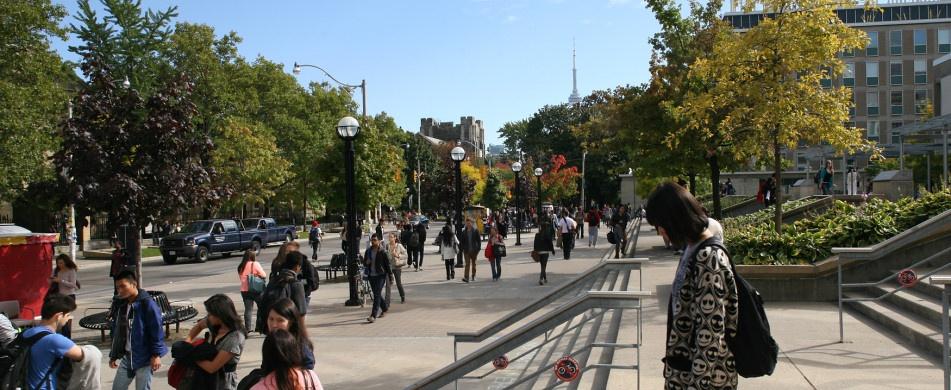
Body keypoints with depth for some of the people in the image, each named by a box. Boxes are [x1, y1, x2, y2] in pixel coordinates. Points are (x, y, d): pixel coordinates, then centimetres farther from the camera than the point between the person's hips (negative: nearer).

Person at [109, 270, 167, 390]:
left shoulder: (147, 304, -16)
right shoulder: (119, 305, 6)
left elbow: (157, 331, -16)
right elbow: (116, 331, 15)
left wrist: (156, 354, -18)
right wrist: (113, 355, 18)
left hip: (144, 357, -7)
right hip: (126, 357, 7)